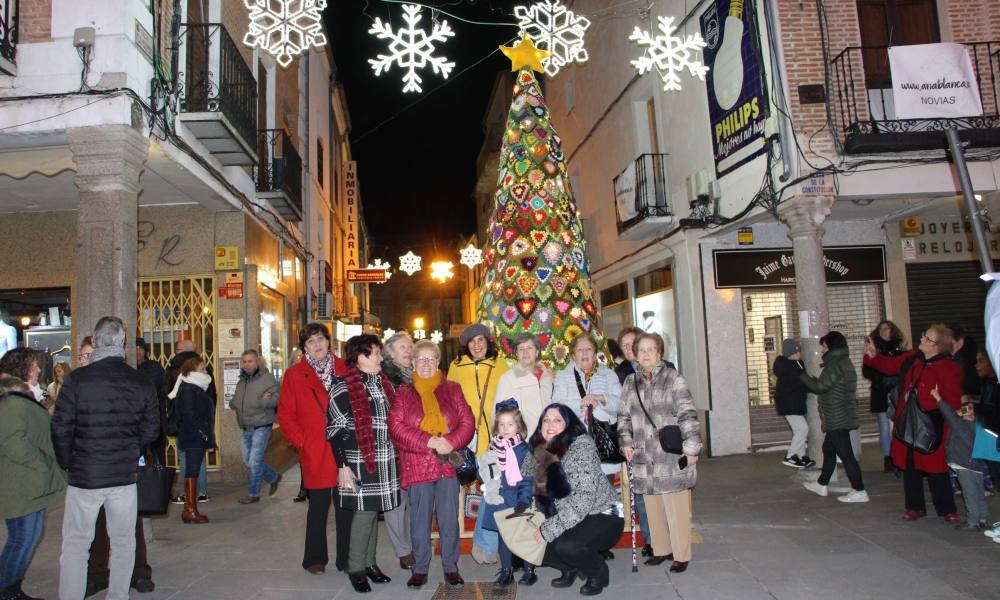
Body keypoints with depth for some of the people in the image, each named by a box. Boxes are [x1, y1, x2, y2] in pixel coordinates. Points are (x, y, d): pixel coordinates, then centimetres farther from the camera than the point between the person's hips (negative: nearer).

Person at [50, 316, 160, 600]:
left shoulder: (76, 380, -12)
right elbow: (151, 430, 1)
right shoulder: (142, 383, -4)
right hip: (125, 476, 2)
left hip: (84, 477, -2)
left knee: (75, 545, 9)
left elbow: (60, 429, -8)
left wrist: (67, 464, 7)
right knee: (123, 542, 15)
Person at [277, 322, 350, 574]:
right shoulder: (294, 375, 3)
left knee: (346, 506, 7)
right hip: (315, 453, -1)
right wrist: (301, 441, -5)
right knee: (318, 507, 8)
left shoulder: (343, 369, 7)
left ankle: (346, 558, 19)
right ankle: (315, 559, 24)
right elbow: (285, 415, 4)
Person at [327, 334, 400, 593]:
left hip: (385, 461, 7)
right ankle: (356, 568, 13)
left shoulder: (383, 382, 11)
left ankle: (369, 562, 26)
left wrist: (395, 454, 16)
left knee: (373, 510, 14)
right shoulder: (343, 387, -10)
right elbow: (336, 429, -11)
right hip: (359, 461, -6)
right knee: (364, 512, -3)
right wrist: (342, 466, -14)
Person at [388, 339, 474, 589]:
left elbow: (467, 421, 3)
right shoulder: (403, 392, 4)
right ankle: (420, 568, 21)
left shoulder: (452, 389, 8)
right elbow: (396, 426, -7)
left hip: (448, 464, 1)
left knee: (449, 519, 7)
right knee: (420, 520, 7)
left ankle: (451, 567, 21)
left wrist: (451, 442, -16)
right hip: (417, 467, -1)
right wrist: (428, 442, -17)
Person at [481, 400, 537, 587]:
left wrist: (524, 500, -19)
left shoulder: (523, 449, -9)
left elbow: (527, 478, -12)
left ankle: (529, 570, 20)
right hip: (500, 500, 4)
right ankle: (506, 571, 24)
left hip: (518, 501, -4)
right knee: (503, 534, 11)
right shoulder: (494, 448, 3)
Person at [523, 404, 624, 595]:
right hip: (568, 522, 7)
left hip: (601, 517, -7)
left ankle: (598, 572, 2)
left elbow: (582, 500, -28)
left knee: (566, 545, -31)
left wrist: (549, 530, -27)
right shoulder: (538, 452, -1)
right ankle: (571, 567, 19)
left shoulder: (581, 445, -21)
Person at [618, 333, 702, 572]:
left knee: (676, 508, 2)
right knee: (653, 508, 12)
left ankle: (681, 555, 16)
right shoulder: (630, 382, 9)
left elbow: (687, 415, -8)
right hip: (644, 457, 4)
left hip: (672, 455, -4)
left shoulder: (673, 378, -6)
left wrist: (692, 447, -11)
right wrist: (626, 441, 2)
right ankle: (661, 549, 29)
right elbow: (624, 416, 15)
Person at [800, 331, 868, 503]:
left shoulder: (835, 365, -17)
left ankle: (859, 491, 1)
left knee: (845, 453, -5)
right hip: (840, 416, 10)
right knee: (828, 449, 18)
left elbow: (819, 386, -17)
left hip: (837, 418, -10)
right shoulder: (844, 362, 14)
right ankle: (822, 485, 29)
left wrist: (802, 375, -5)